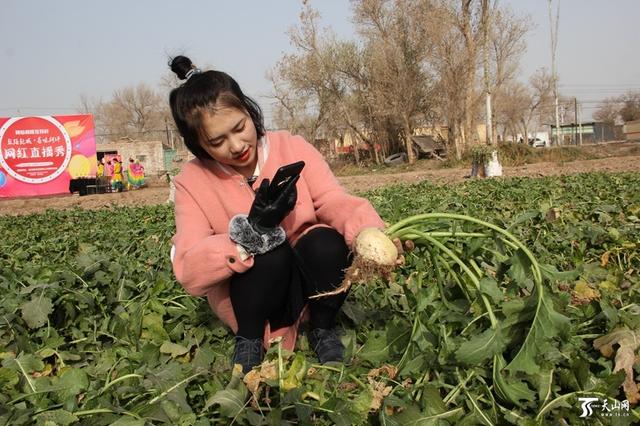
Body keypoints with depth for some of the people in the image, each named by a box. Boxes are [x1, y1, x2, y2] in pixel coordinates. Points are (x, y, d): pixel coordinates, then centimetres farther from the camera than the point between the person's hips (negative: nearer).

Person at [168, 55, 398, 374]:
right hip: (246, 298, -1)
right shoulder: (192, 181, -11)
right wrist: (251, 230, -37)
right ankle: (248, 340, -6)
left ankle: (323, 331, -3)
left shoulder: (293, 147, -8)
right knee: (271, 250, -33)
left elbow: (336, 202, -17)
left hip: (311, 286, 2)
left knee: (327, 242, -31)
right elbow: (189, 274, -21)